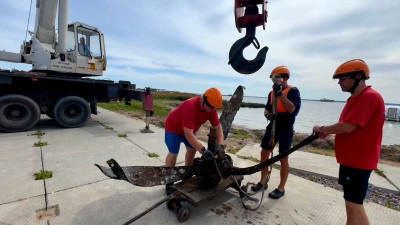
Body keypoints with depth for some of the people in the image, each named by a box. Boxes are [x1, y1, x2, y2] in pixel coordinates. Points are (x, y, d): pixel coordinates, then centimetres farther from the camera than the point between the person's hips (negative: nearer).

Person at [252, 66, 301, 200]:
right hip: (273, 126, 6)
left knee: (283, 159, 2)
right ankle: (263, 182, 24)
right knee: (264, 154, 7)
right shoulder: (272, 92, 12)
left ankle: (281, 188, 18)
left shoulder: (293, 91, -7)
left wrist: (280, 93, -27)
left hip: (285, 128, -6)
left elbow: (291, 109, -21)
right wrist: (268, 114, -9)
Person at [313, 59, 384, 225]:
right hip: (350, 158, 10)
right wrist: (328, 131, 4)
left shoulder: (369, 97, -19)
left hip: (359, 161, -10)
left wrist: (323, 129, -12)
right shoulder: (355, 98, 13)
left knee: (354, 204, 1)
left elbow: (347, 126, -26)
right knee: (351, 202, 20)